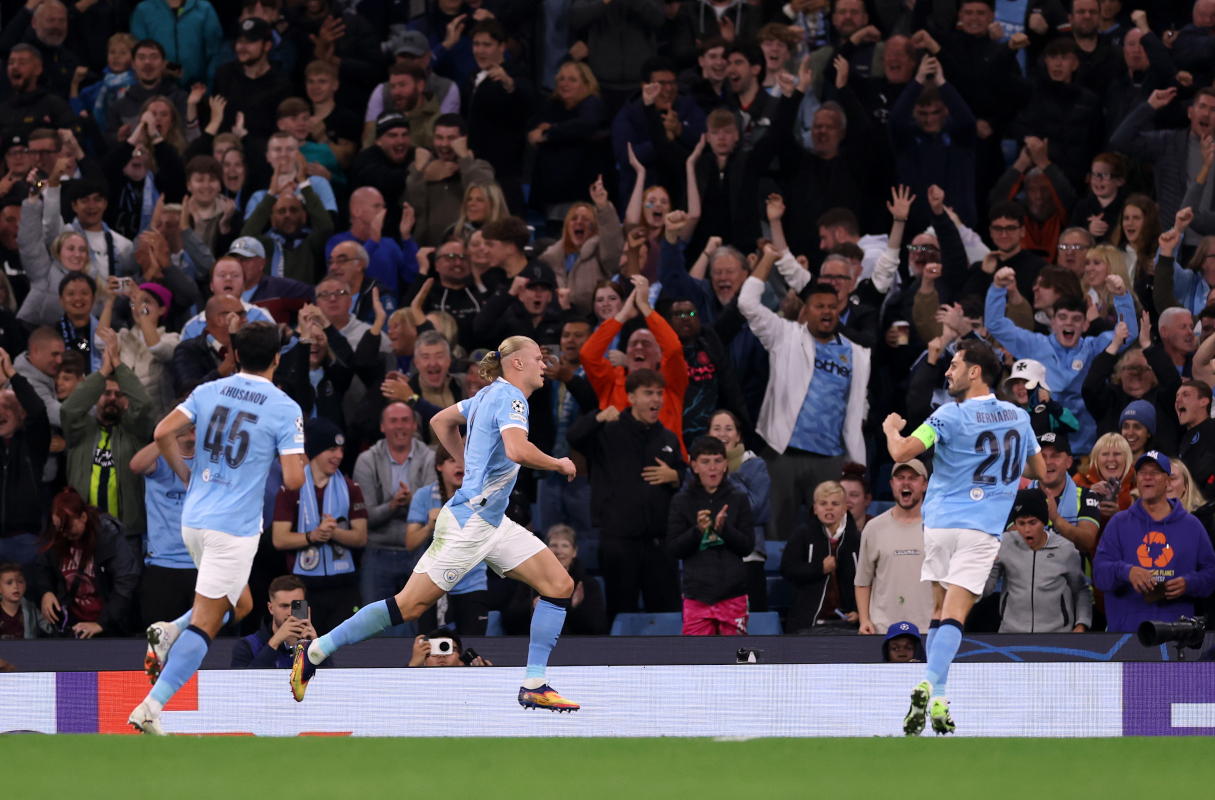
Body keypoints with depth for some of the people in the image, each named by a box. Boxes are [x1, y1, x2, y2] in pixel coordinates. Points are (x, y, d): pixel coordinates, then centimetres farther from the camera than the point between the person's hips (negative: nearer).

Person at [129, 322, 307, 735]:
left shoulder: (208, 392, 4)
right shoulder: (286, 410, -8)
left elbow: (163, 433, -3)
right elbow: (294, 479, -13)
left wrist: (187, 476, 12)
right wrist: (294, 478, 11)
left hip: (193, 519, 6)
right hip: (235, 527, -6)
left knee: (230, 599, 28)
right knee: (205, 624, -4)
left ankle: (171, 631, 3)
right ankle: (151, 706, -15)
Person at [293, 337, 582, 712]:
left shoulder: (489, 395, 14)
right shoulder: (509, 397, -14)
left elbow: (441, 421, 27)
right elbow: (518, 450, -32)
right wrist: (558, 464, -15)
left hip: (493, 523, 10)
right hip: (467, 522, -10)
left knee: (560, 585, 1)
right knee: (410, 604, -6)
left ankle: (534, 687, 1)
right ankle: (314, 651, 4)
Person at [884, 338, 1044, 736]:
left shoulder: (951, 416, -6)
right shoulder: (1018, 417, 9)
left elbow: (902, 452, -15)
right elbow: (1041, 471, 22)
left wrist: (890, 428, 6)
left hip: (941, 522, -1)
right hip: (983, 528, 1)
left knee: (940, 610, 13)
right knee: (954, 614, -10)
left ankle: (933, 692, 11)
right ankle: (933, 688, -28)